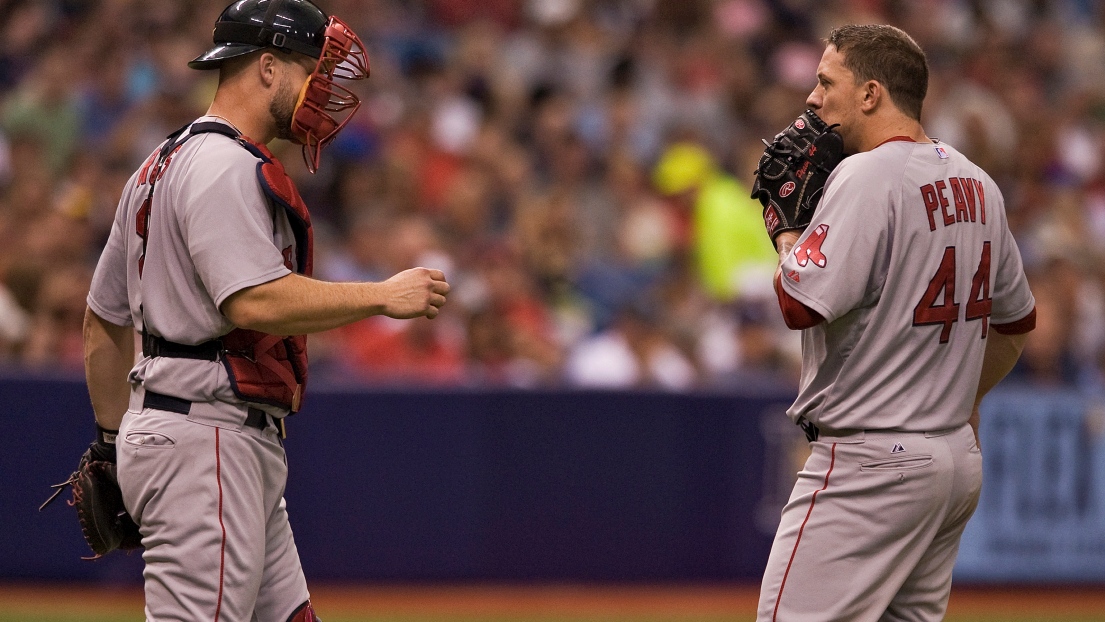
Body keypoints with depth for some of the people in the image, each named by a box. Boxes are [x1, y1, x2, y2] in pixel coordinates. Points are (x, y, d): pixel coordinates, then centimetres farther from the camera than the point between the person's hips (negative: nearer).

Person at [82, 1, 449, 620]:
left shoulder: (162, 167, 22)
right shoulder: (225, 167, -11)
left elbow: (104, 318, 26)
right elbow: (256, 302, -24)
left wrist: (111, 438, 29)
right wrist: (383, 296, -16)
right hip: (202, 435, -11)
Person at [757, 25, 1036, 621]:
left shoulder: (866, 177, -14)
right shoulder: (977, 185, 13)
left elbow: (799, 304, -21)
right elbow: (1017, 319, 23)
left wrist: (787, 230, -4)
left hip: (870, 464, -9)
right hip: (958, 460, 9)